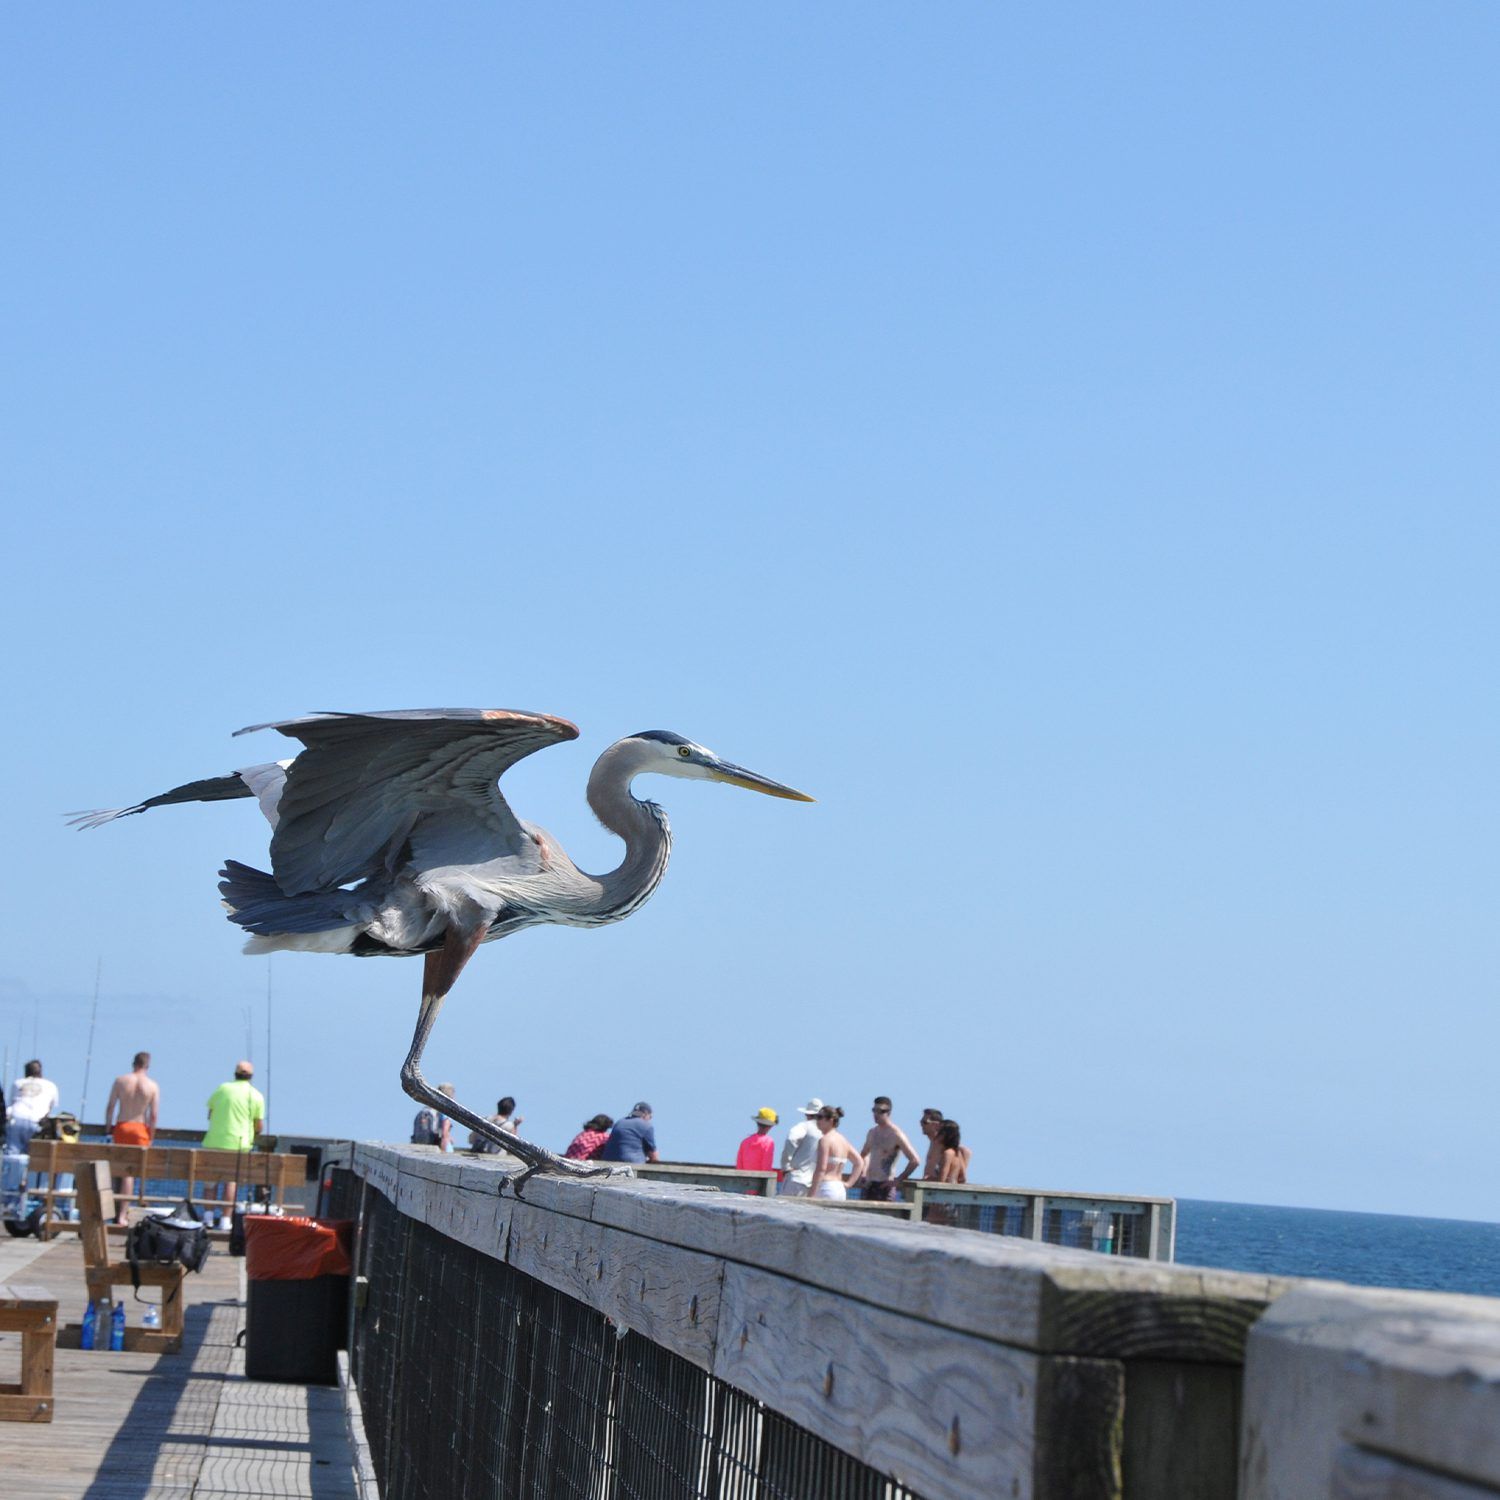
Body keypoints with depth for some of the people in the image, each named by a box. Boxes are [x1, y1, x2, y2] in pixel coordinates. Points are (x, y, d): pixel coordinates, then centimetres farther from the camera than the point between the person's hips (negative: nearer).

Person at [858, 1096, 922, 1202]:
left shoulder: (896, 1134, -9)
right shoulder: (872, 1132, 14)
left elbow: (915, 1160, -16)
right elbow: (864, 1154, 34)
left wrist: (899, 1180, -14)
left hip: (884, 1186, -7)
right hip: (868, 1184, 7)